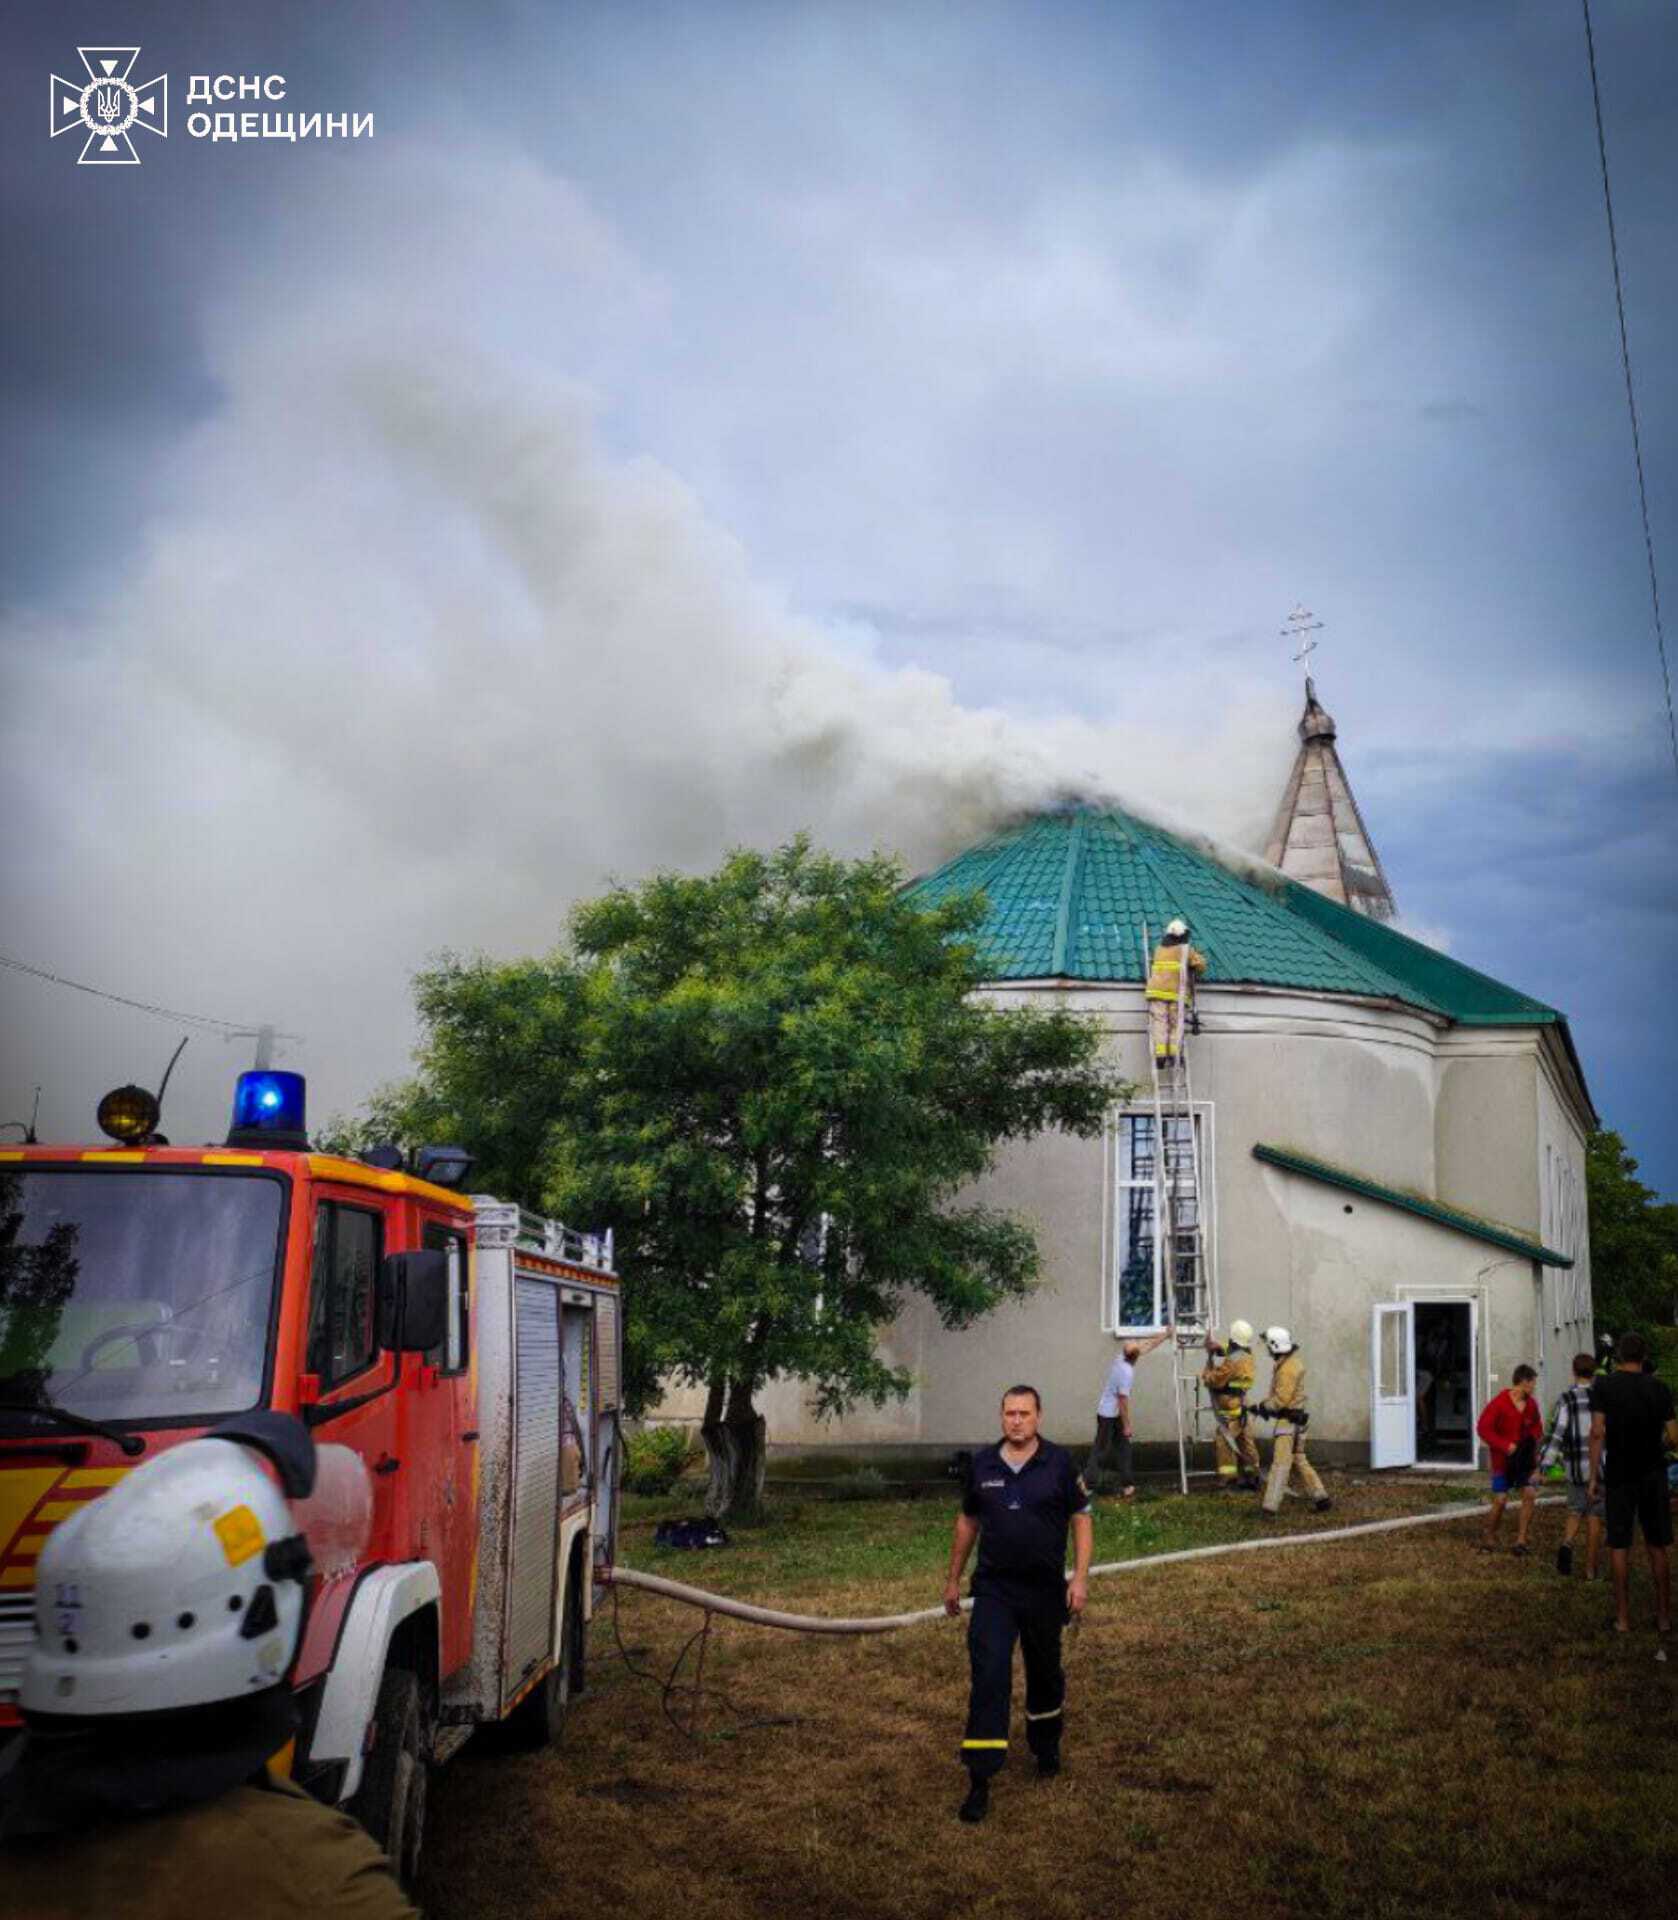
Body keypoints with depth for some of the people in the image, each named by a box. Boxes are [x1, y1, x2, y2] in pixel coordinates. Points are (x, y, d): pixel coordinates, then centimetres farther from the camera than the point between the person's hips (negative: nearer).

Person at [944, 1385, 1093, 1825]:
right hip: (993, 1590, 0)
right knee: (988, 1678, -10)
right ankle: (979, 1781, -9)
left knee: (1045, 1674, 17)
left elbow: (1081, 1519, -2)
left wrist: (1080, 1578, -11)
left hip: (1045, 1590, 0)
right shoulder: (982, 1463, 0)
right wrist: (953, 1579, 14)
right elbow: (967, 1521, 11)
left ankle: (1046, 1748, 43)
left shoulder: (1059, 1462, -7)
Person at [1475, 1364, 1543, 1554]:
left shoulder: (1531, 1404, 4)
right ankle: (1488, 1537, 15)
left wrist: (1534, 1438, -5)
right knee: (1500, 1499, -6)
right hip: (1503, 1459, -5)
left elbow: (1537, 1426, 18)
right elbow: (1483, 1428, -16)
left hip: (1525, 1458, 5)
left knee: (1530, 1494, -6)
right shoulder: (1499, 1403, -15)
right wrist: (1506, 1445, -20)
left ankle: (1520, 1541, 2)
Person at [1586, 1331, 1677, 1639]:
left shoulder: (1603, 1387, -5)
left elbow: (1597, 1432, -11)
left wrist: (1594, 1475, -6)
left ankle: (1623, 1617, 3)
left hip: (1619, 1475, -2)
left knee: (1620, 1546, 4)